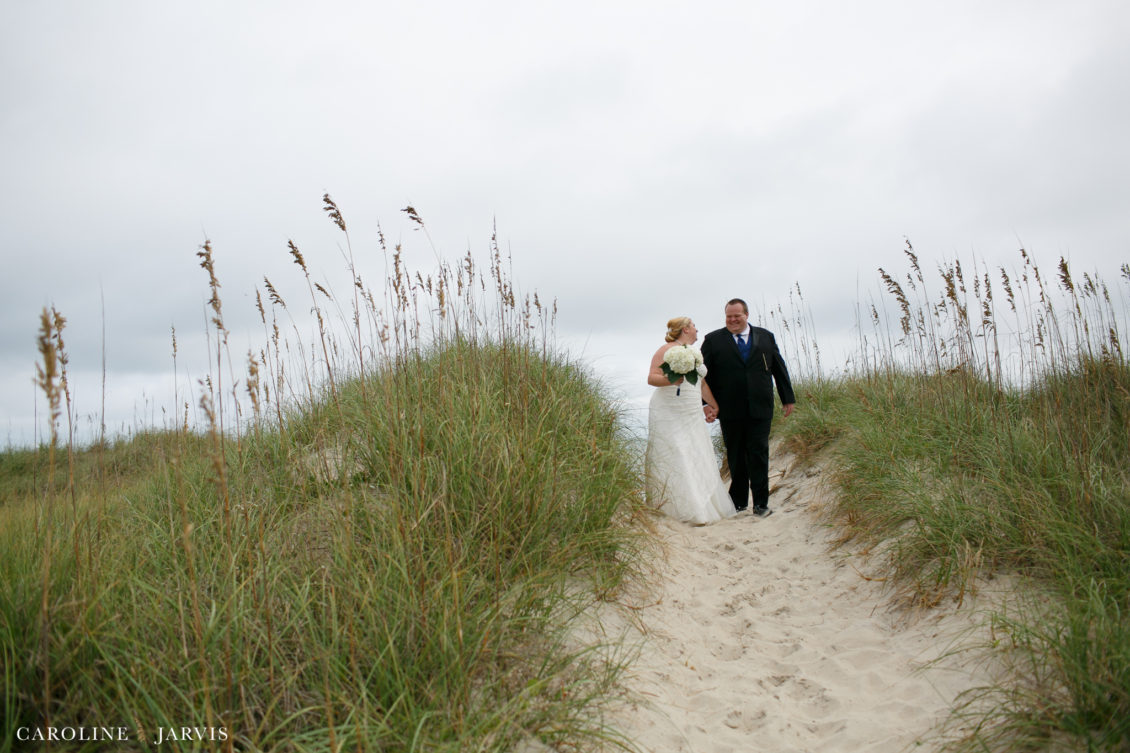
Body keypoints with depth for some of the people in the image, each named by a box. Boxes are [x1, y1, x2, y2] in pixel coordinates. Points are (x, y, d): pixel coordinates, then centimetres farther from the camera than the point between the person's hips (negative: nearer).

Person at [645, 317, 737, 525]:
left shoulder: (694, 353, 19)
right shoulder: (667, 350, -6)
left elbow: (702, 384, 25)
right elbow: (651, 378, -13)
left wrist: (715, 405, 25)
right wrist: (669, 380, -30)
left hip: (692, 416, 8)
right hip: (668, 416, -8)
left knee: (698, 460, 4)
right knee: (673, 460, -9)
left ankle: (702, 508, 10)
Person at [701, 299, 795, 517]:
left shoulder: (765, 337, 9)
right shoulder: (713, 340, 3)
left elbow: (779, 369, 14)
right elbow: (703, 374, 0)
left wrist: (788, 398, 13)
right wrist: (706, 403, -9)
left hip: (760, 409, 0)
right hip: (729, 410, 0)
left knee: (759, 454, -1)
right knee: (735, 456, 9)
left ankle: (760, 503, 6)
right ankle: (739, 500, 21)